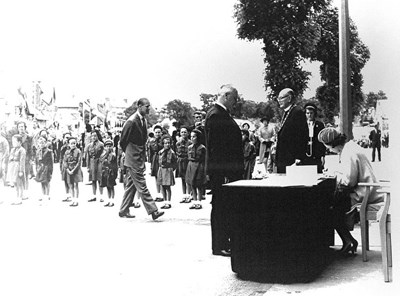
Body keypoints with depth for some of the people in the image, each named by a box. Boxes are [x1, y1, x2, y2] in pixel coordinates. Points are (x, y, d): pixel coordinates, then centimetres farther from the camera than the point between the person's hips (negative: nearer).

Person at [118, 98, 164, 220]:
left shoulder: (144, 121, 10)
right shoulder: (132, 121, -17)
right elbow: (122, 141, -11)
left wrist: (143, 154, 12)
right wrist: (128, 152, 1)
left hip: (140, 158, 9)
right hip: (134, 159, -9)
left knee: (131, 186, 14)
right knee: (141, 186, -5)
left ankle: (123, 211, 23)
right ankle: (153, 211, -4)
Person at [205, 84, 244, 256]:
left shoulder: (223, 114, 17)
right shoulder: (215, 115, -15)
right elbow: (215, 147, -21)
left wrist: (237, 169, 18)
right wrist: (225, 173, -22)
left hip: (229, 170, 10)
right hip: (221, 171, -10)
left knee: (226, 207, 15)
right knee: (220, 207, -2)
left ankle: (224, 241, 26)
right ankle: (219, 247, 7)